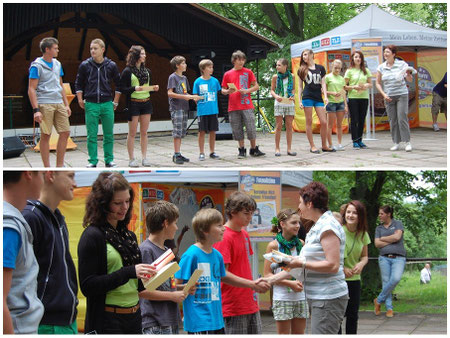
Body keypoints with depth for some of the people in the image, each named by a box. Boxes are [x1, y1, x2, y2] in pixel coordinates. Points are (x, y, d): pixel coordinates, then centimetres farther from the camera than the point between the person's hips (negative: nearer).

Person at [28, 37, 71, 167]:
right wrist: (36, 110, -16)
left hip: (59, 103, 7)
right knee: (46, 135, -1)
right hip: (45, 104, -7)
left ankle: (60, 165, 13)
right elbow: (31, 89, -9)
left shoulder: (57, 64, 15)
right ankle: (47, 167, 6)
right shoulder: (37, 66, -6)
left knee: (65, 132, 3)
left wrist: (66, 105, 17)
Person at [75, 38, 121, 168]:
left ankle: (109, 160, 16)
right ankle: (92, 161, 8)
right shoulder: (85, 65, 1)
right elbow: (78, 84, 9)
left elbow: (119, 84, 12)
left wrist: (115, 102, 9)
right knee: (91, 135, 0)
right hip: (91, 105, -1)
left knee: (109, 135, 6)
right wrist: (80, 100, 2)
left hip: (107, 104, 1)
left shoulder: (111, 65, 2)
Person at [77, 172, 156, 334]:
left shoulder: (129, 235, 14)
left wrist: (149, 275, -1)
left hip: (134, 317, 7)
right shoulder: (92, 236, -8)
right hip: (107, 321, -7)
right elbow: (87, 286, -15)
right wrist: (129, 272, -20)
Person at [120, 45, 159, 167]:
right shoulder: (127, 71, -6)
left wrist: (154, 88, -1)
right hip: (133, 103, -5)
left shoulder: (147, 71, 12)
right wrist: (134, 88, -22)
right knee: (132, 133, 0)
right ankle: (132, 159, 5)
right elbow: (122, 89, -8)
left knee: (144, 132, 8)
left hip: (146, 103, 5)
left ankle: (144, 158, 14)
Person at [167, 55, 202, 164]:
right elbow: (170, 93, -15)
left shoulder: (184, 78, 17)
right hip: (176, 108, -8)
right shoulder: (173, 77, -7)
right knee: (177, 132, -9)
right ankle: (176, 155, -7)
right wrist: (184, 96, -20)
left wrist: (192, 97, 5)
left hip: (184, 108, 8)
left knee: (182, 132, 8)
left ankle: (178, 154, 13)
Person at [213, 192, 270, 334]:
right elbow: (223, 273, -17)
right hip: (233, 305, -8)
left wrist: (253, 291, 16)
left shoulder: (244, 234, 14)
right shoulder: (223, 238, -13)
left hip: (250, 304, 8)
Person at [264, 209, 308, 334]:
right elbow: (267, 274, -9)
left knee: (299, 333, 8)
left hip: (300, 296, 4)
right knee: (284, 334, 2)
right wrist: (290, 283, -18)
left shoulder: (300, 244, 6)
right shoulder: (274, 245, -6)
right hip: (282, 297, -4)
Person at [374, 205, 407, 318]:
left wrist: (383, 239, 2)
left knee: (396, 279, -22)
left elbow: (397, 237, -8)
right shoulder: (379, 228, 16)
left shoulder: (397, 224, 9)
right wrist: (391, 241, -3)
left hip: (398, 258, -3)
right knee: (386, 282, -3)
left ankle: (379, 300, -8)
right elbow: (377, 244, 4)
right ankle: (389, 308, 4)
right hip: (384, 258, 3)